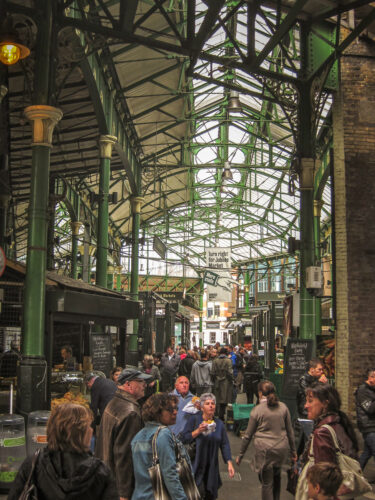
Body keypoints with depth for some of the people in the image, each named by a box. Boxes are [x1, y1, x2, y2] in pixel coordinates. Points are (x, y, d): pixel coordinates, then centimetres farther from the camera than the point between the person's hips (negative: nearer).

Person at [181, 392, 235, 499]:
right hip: (196, 465, -4)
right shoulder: (194, 419, -6)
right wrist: (198, 431, -21)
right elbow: (184, 438, -10)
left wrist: (229, 463, -5)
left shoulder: (219, 424, 6)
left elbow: (225, 444, 4)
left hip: (211, 467, 4)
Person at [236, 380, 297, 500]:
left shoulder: (257, 410, -8)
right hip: (282, 448, 4)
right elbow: (290, 431, 9)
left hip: (265, 449, -4)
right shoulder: (283, 407, 2)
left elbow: (248, 435, -2)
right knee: (276, 475, 27)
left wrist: (240, 455, 8)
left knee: (267, 482, 5)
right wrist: (293, 450, 21)